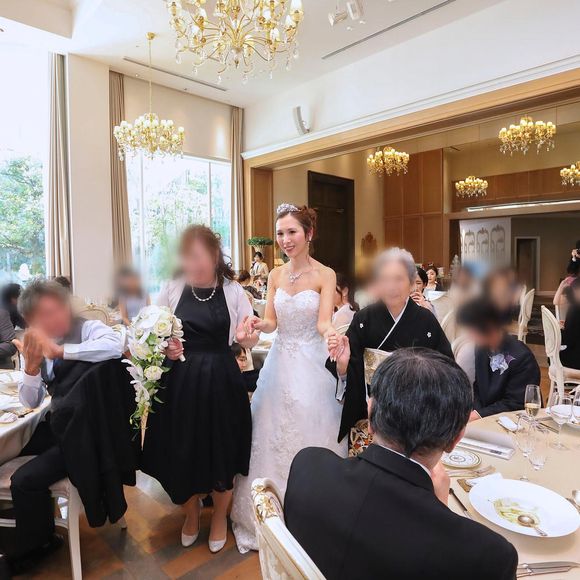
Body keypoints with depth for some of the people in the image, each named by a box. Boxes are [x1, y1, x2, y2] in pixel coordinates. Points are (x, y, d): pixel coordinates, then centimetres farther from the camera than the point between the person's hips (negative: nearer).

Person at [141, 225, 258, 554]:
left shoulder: (233, 291, -4)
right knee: (183, 451, 13)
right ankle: (192, 512, 45)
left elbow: (251, 340, 0)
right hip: (181, 382, 1)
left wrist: (247, 335, -23)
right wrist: (165, 348, -13)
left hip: (221, 382, -1)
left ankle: (220, 516, 42)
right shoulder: (172, 290, -2)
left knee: (222, 451, 11)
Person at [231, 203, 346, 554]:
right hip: (280, 363, 5)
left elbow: (324, 322, -18)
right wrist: (257, 324, -22)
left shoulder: (325, 275, -8)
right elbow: (272, 322, 0)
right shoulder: (275, 275, 5)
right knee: (272, 438, 13)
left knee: (309, 437, 6)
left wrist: (329, 332, -40)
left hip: (312, 365, -4)